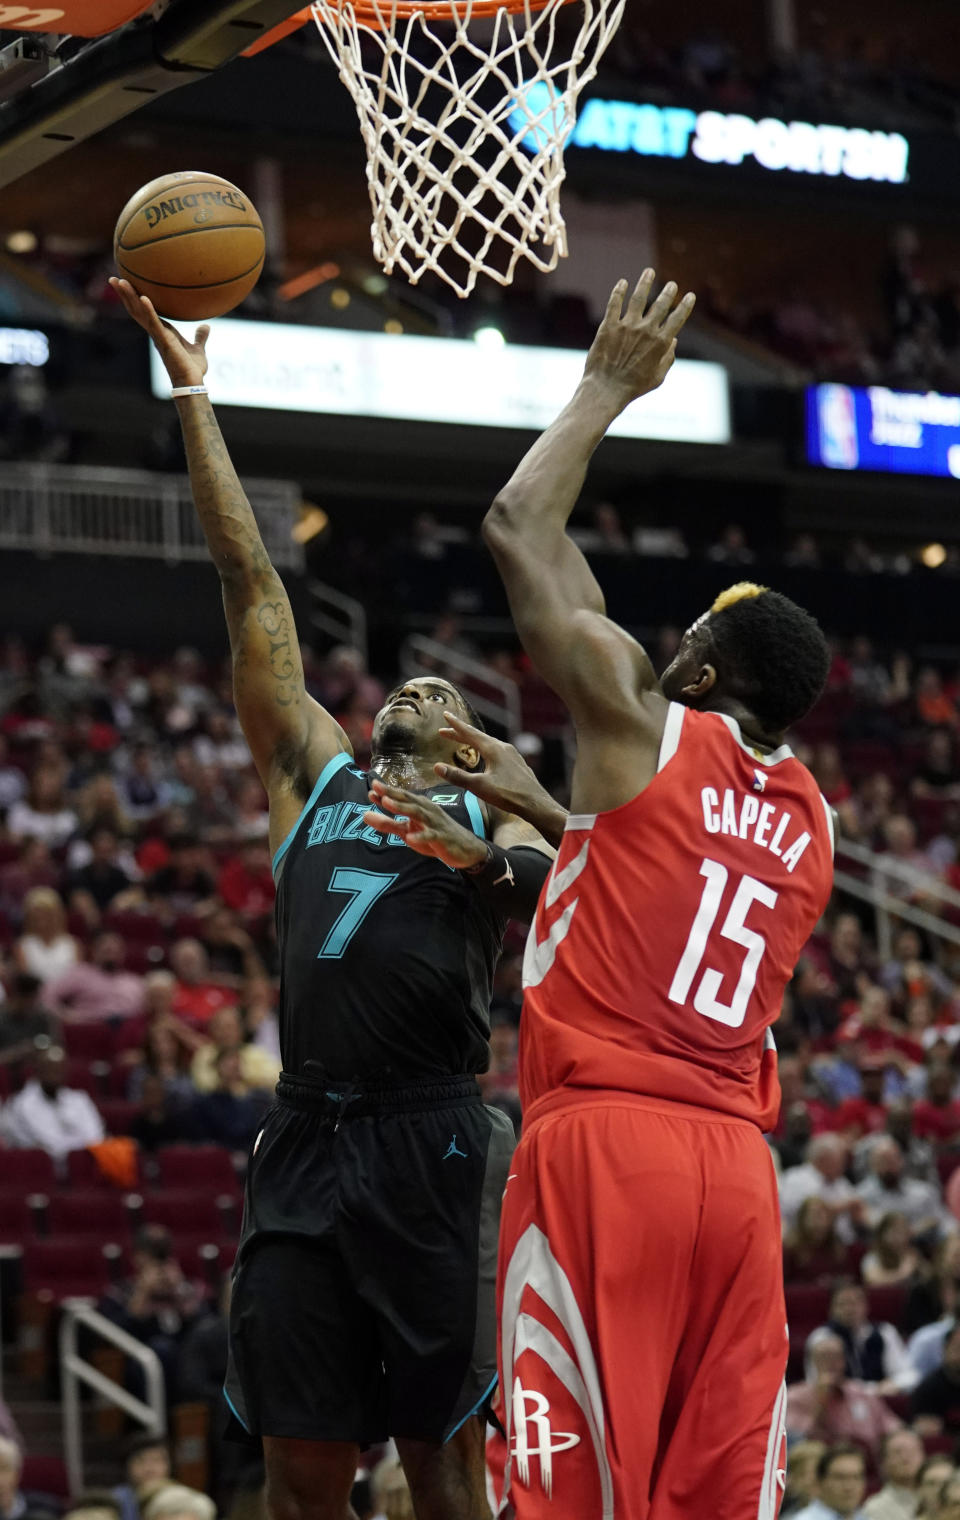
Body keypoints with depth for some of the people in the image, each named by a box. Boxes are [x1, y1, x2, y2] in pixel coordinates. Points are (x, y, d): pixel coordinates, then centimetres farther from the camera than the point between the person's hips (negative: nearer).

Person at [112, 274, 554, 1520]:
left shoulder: (491, 820, 15)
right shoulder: (314, 770, 21)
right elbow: (249, 579, 19)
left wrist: (482, 859, -25)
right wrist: (192, 393, 19)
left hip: (431, 1146, -2)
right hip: (306, 1139, 2)